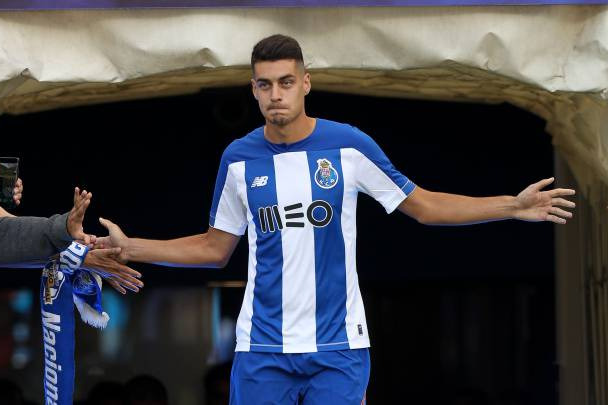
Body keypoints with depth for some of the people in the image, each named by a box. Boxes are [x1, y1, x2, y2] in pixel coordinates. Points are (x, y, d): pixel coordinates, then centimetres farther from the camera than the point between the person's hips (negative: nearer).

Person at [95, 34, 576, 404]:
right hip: (262, 349, 1)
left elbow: (423, 206, 5)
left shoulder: (349, 145, -3)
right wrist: (132, 247, 8)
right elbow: (216, 248, 15)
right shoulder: (239, 158, 4)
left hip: (337, 347, -1)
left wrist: (512, 205, -3)